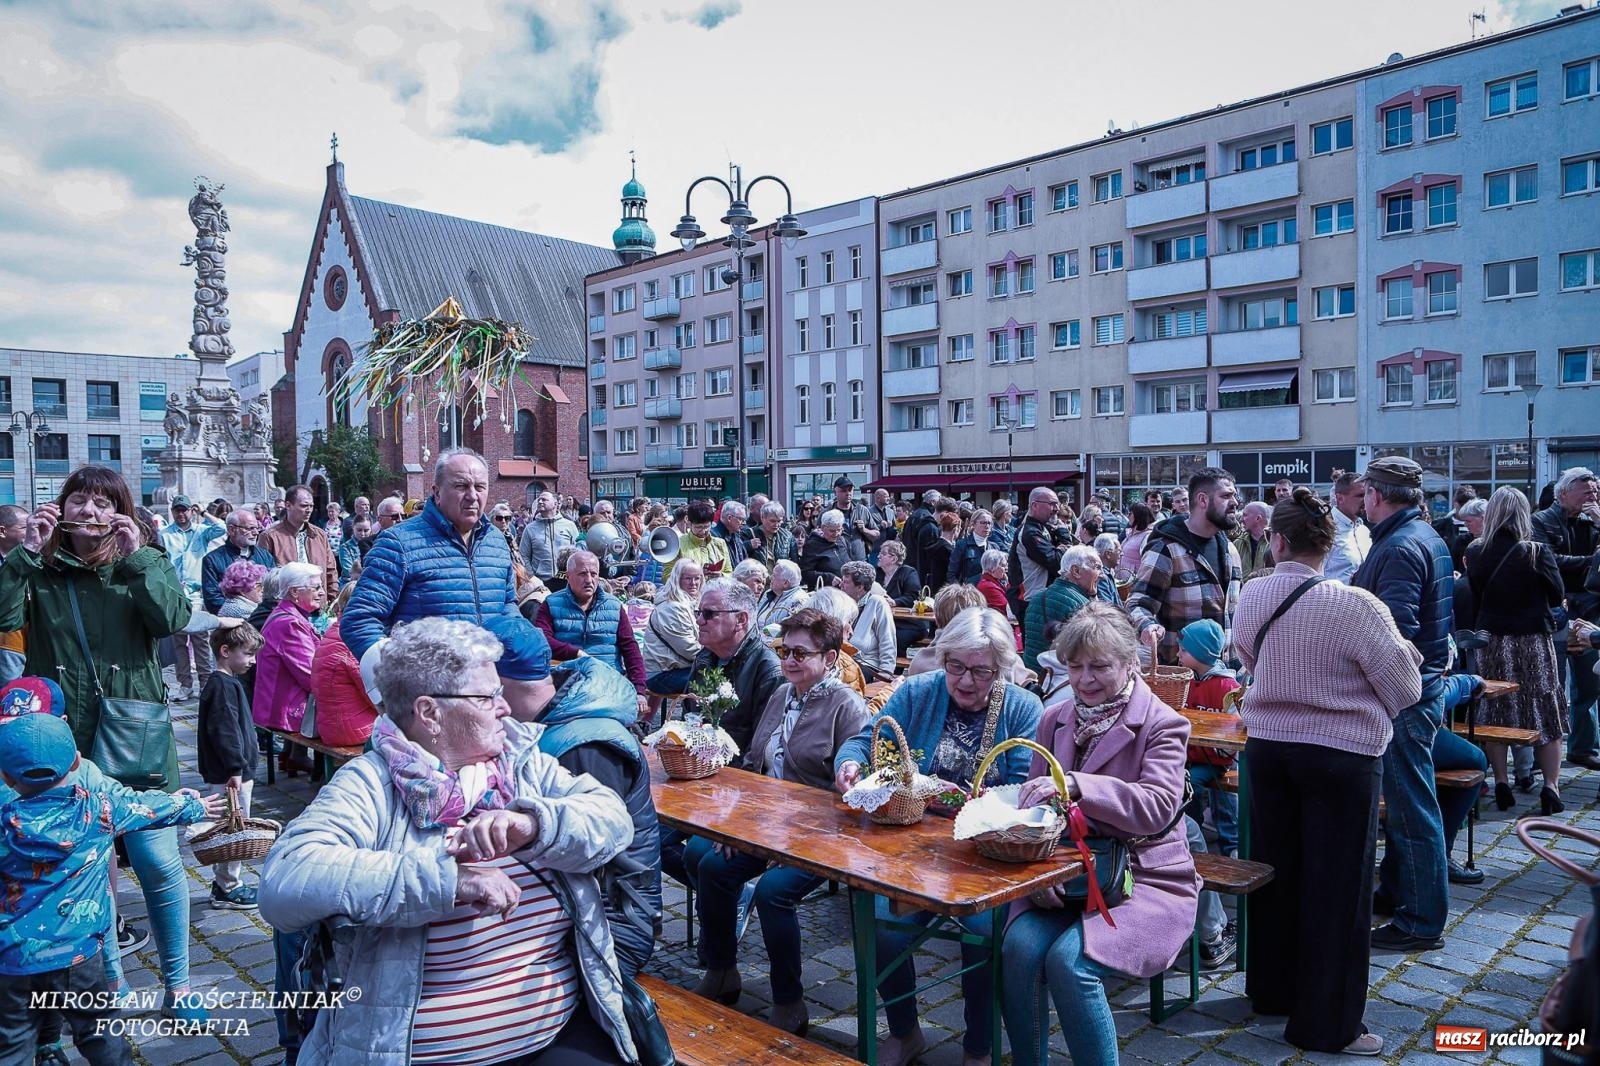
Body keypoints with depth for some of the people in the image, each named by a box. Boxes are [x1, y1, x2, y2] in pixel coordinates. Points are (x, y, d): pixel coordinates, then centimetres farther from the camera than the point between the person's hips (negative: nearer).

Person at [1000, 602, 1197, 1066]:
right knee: (1019, 948, -23)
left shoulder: (1161, 724, -5)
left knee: (1069, 960, -27)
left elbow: (1158, 805, -21)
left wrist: (1076, 785, -35)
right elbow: (1034, 799, 7)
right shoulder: (1055, 719, 9)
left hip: (1142, 877, -4)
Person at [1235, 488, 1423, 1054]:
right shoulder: (1354, 605, -20)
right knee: (1335, 885, 7)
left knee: (1276, 870, 19)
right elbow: (1405, 691, -11)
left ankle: (1271, 989, 34)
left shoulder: (1250, 596, -5)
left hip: (1265, 745, 5)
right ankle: (1326, 1023, 17)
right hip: (1341, 754, -5)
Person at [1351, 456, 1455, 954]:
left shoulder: (1401, 548, -21)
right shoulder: (1427, 537, 12)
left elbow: (1395, 629, -29)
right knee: (1401, 798, 21)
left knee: (1411, 806, -1)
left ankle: (1422, 922, 9)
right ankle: (1396, 888, 35)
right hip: (1422, 684, 11)